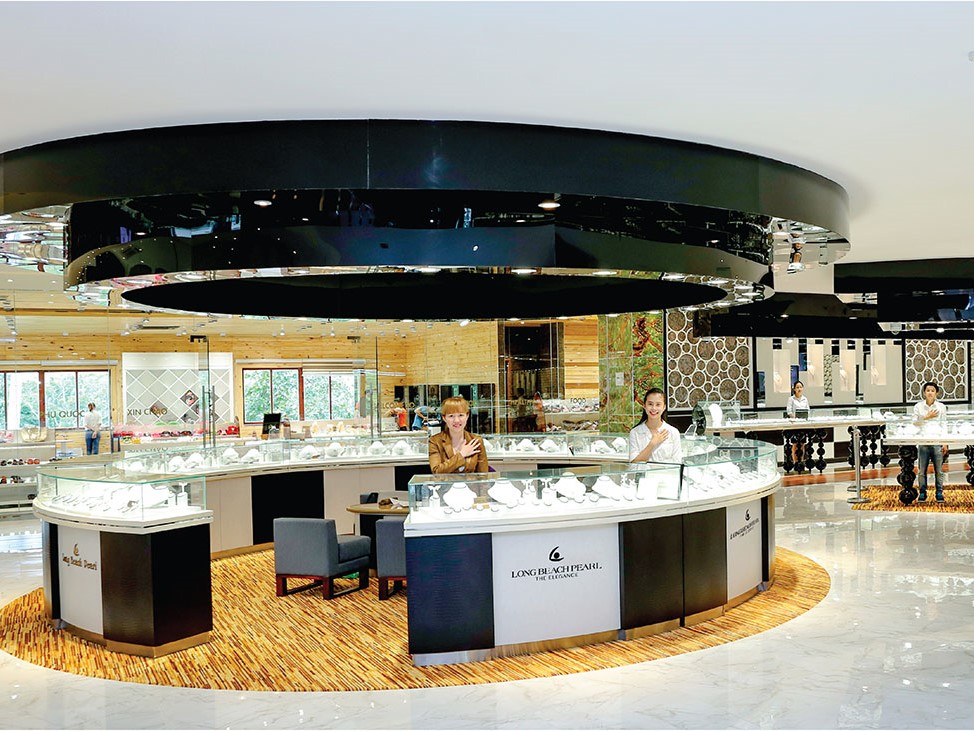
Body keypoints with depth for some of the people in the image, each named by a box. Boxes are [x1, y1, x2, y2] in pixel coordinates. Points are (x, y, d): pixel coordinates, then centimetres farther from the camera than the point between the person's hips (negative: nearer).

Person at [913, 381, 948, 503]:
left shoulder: (941, 407, 6)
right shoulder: (918, 406, 4)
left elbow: (944, 425, 7)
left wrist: (945, 442, 2)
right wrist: (927, 417, -9)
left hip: (937, 441, 0)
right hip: (923, 441, 0)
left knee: (939, 469, 3)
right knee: (922, 469, 2)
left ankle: (939, 493, 12)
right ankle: (922, 493, 11)